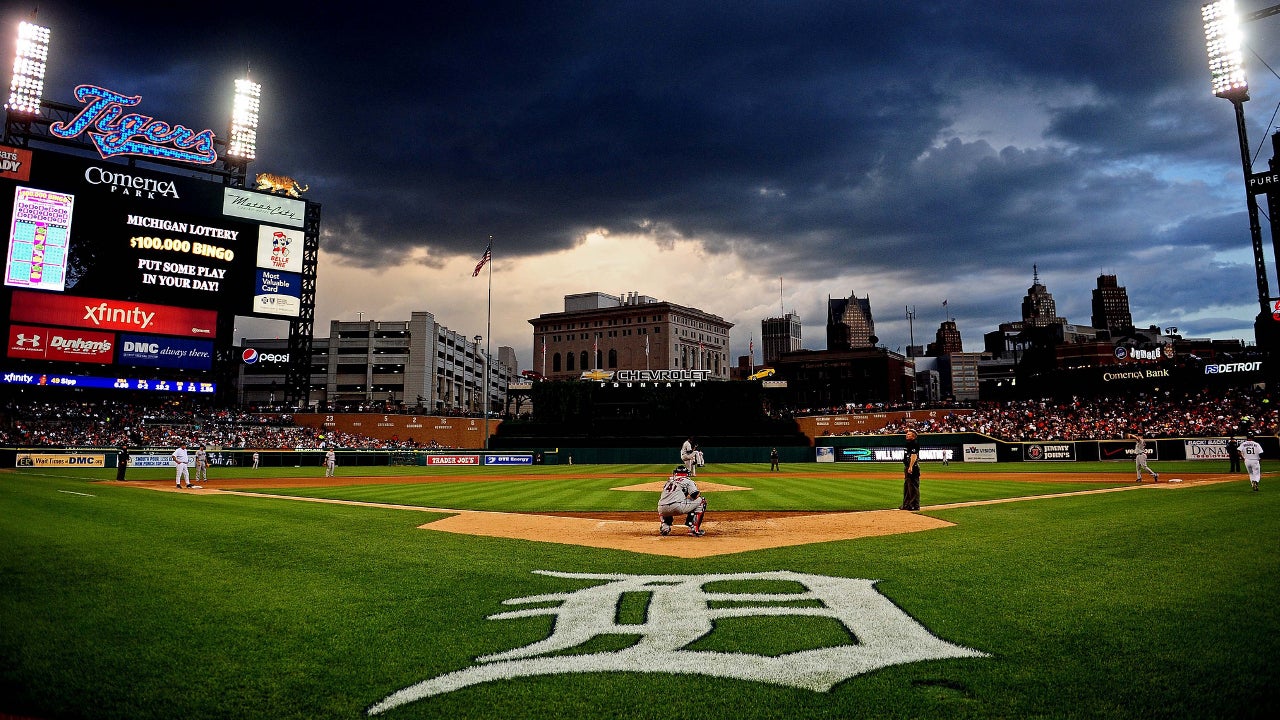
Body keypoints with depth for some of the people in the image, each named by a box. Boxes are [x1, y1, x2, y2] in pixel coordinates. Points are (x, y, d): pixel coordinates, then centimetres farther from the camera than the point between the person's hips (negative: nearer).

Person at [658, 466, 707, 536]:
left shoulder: (669, 481, 28)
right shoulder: (687, 480, 14)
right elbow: (696, 495, 2)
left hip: (662, 510, 5)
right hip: (678, 507, -5)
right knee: (702, 501, 13)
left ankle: (665, 526, 15)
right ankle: (694, 529, 3)